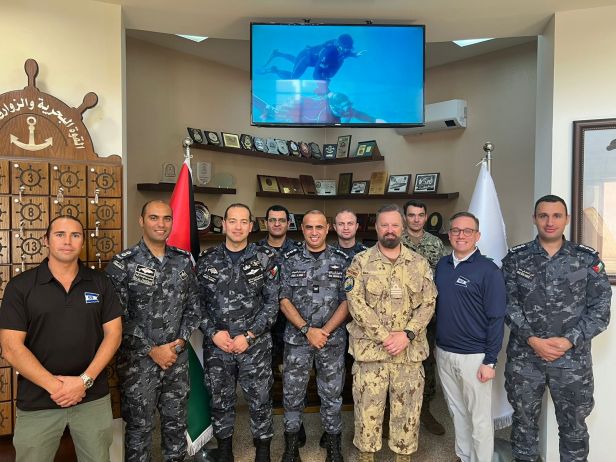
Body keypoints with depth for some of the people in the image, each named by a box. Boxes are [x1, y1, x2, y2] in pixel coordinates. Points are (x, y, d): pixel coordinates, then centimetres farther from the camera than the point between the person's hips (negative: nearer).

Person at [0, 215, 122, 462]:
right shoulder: (20, 286, -4)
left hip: (93, 398, 2)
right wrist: (54, 386, -14)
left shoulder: (100, 282, 1)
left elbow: (113, 333, 0)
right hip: (37, 403, -1)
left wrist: (85, 380, -11)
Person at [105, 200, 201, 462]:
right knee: (139, 425, 11)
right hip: (138, 360, -4)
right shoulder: (122, 264, -10)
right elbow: (118, 318, -13)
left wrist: (181, 340, -5)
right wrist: (152, 350, -13)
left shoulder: (184, 261, 3)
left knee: (176, 421, 18)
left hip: (177, 357, 4)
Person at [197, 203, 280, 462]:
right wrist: (213, 333, -7)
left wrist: (249, 336, -10)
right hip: (216, 346, 2)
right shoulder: (207, 261, 2)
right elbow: (197, 303, 5)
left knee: (260, 401, 8)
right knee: (220, 401, 15)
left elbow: (272, 302, -3)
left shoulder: (265, 258, -3)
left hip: (256, 345, -1)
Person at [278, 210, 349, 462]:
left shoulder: (341, 260, 0)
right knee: (292, 394, 10)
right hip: (297, 339, 0)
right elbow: (284, 300, -3)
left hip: (333, 340, 0)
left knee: (332, 394, 11)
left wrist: (325, 331, -12)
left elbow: (347, 301, -2)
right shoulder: (290, 260, -1)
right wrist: (307, 330, -14)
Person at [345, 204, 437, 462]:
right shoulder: (361, 262, -2)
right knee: (368, 407, 9)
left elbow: (428, 304, 0)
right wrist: (384, 336, -16)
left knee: (407, 408, 13)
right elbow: (356, 304, -10)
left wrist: (406, 334, -13)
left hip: (410, 351, 2)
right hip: (370, 349, -2)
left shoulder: (419, 263, 4)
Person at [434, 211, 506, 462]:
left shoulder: (488, 270, -11)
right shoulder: (442, 265, 5)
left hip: (474, 356, -5)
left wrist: (490, 361, -13)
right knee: (457, 412, 20)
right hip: (443, 353, 5)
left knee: (479, 418, 8)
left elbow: (496, 318, -11)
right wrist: (436, 344, 10)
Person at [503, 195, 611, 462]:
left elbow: (600, 308, -3)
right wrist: (532, 340, -14)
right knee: (524, 420, 15)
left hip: (573, 359, 0)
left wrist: (569, 340, -12)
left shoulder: (588, 260, 0)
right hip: (524, 357, 0)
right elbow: (509, 305, -4)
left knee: (574, 425, 15)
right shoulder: (515, 259, -1)